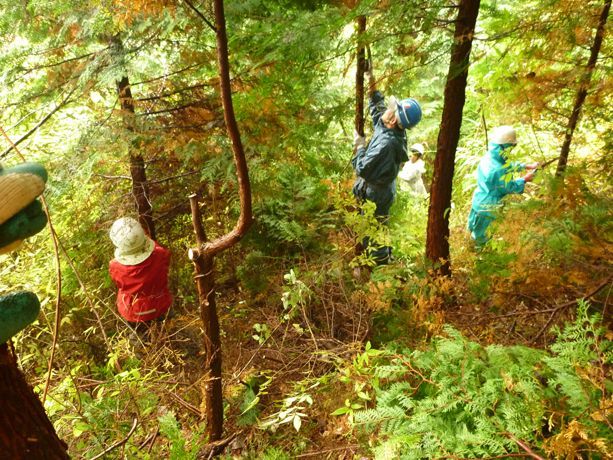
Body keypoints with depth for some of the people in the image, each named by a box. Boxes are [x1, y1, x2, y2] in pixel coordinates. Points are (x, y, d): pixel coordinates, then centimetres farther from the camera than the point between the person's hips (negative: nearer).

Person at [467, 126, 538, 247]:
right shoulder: (498, 170, -37)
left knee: (475, 225, 30)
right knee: (480, 232, 18)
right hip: (487, 205, -8)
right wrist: (525, 179, -6)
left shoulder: (489, 156, -10)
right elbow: (511, 187, -21)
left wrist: (528, 166, 9)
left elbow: (509, 165, 8)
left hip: (479, 198, 8)